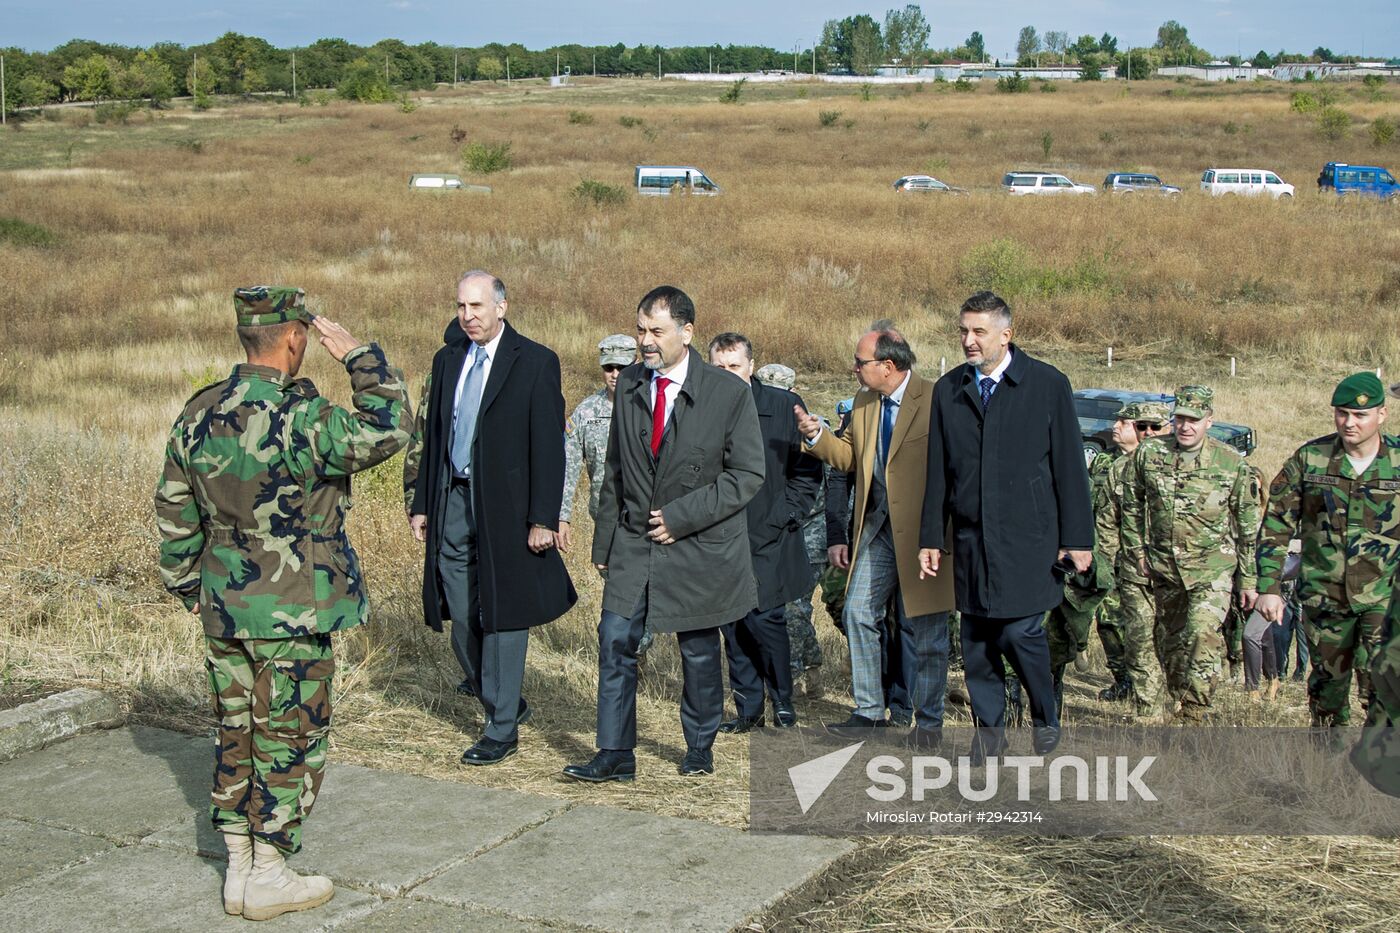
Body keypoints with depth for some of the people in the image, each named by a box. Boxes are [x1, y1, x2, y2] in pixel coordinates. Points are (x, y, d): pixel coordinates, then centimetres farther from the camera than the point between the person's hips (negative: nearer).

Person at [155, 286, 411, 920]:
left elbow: (174, 511, 9)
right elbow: (387, 431, -16)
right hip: (291, 611, -7)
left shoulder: (198, 414, 2)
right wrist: (359, 357, -8)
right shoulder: (299, 419, -22)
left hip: (222, 606, 7)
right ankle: (267, 876, 13)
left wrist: (186, 584, 21)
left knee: (235, 732, 15)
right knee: (290, 739, 5)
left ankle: (239, 868, 24)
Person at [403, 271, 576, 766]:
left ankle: (502, 730, 12)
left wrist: (543, 519, -13)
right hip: (453, 501, 6)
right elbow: (431, 437, 15)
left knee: (502, 616, 1)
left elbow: (548, 446, -9)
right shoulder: (447, 360, 11)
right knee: (462, 619, 9)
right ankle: (505, 703, 29)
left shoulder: (535, 363, -7)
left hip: (505, 506, -6)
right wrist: (421, 504, 11)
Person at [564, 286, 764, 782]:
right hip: (634, 543, 4)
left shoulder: (730, 392, -10)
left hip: (699, 548, -3)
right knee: (615, 640, -3)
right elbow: (615, 471, 10)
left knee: (699, 650, 9)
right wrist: (604, 540, 8)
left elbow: (748, 474, -11)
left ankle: (700, 749, 28)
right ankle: (615, 754, 6)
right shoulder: (629, 386, 4)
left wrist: (681, 516, -17)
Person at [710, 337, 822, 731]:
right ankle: (748, 709, 19)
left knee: (765, 620, -8)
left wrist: (783, 518, -6)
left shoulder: (785, 406, -3)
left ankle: (783, 704, 12)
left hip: (768, 540, -3)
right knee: (733, 626, 7)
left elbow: (808, 471, 1)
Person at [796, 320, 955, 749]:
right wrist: (817, 436, -1)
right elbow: (848, 457, 17)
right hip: (876, 527, 7)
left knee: (924, 629, 4)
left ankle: (928, 720, 17)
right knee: (858, 613, 6)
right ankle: (868, 710, 19)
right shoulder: (863, 403, 9)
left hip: (921, 531, -7)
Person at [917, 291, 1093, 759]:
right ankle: (989, 726, 19)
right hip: (971, 540, 4)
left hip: (1027, 538, -3)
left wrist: (1077, 537, -3)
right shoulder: (948, 390, 8)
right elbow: (937, 471, 11)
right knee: (976, 640, 4)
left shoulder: (1048, 384, -2)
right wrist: (931, 537, 8)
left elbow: (1069, 466, -1)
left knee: (1020, 633, -8)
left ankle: (1045, 717, 16)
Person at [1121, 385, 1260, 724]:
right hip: (1164, 565, 3)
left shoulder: (1232, 463, -6)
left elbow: (1248, 525, 1)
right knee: (1170, 639, 12)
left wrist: (1248, 579, 2)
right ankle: (1179, 702, 30)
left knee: (1202, 632, -21)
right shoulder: (1148, 454, -2)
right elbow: (1132, 506, 12)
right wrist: (1137, 550, 7)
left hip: (1213, 566, -3)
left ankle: (1194, 716, -16)